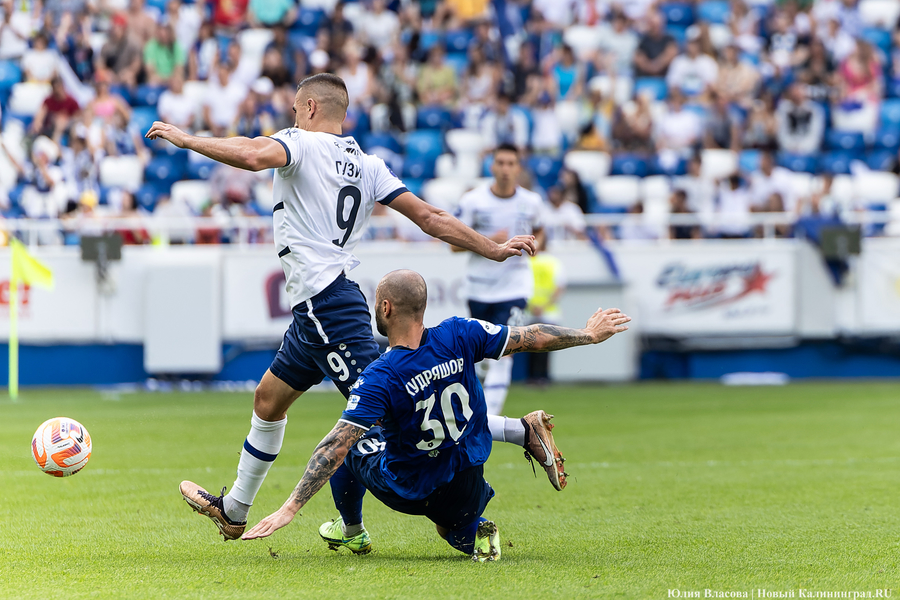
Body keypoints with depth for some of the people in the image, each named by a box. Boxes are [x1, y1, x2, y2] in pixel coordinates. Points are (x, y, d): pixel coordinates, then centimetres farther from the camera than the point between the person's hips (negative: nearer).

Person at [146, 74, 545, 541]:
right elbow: (429, 217, 9)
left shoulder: (303, 143, -6)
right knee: (269, 398, 21)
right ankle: (233, 511, 33)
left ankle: (518, 432, -21)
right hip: (318, 309, 10)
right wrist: (493, 250, 13)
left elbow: (253, 156, -28)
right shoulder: (366, 166, 15)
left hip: (325, 304, -10)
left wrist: (186, 139, -17)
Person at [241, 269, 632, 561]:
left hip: (407, 488, -3)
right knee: (458, 535, 36)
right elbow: (530, 339, -9)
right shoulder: (459, 336, -18)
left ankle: (351, 530, 38)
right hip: (465, 485, 3)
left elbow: (335, 449, -28)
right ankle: (474, 533, 4)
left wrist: (290, 508, -27)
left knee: (346, 442, 25)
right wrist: (588, 335, 7)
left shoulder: (379, 379, -27)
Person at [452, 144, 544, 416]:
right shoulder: (472, 200, -7)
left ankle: (488, 417, -17)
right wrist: (489, 241, -21)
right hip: (479, 286, 1)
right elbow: (455, 243, -6)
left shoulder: (532, 202, -1)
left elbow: (538, 231, 20)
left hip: (515, 284, -1)